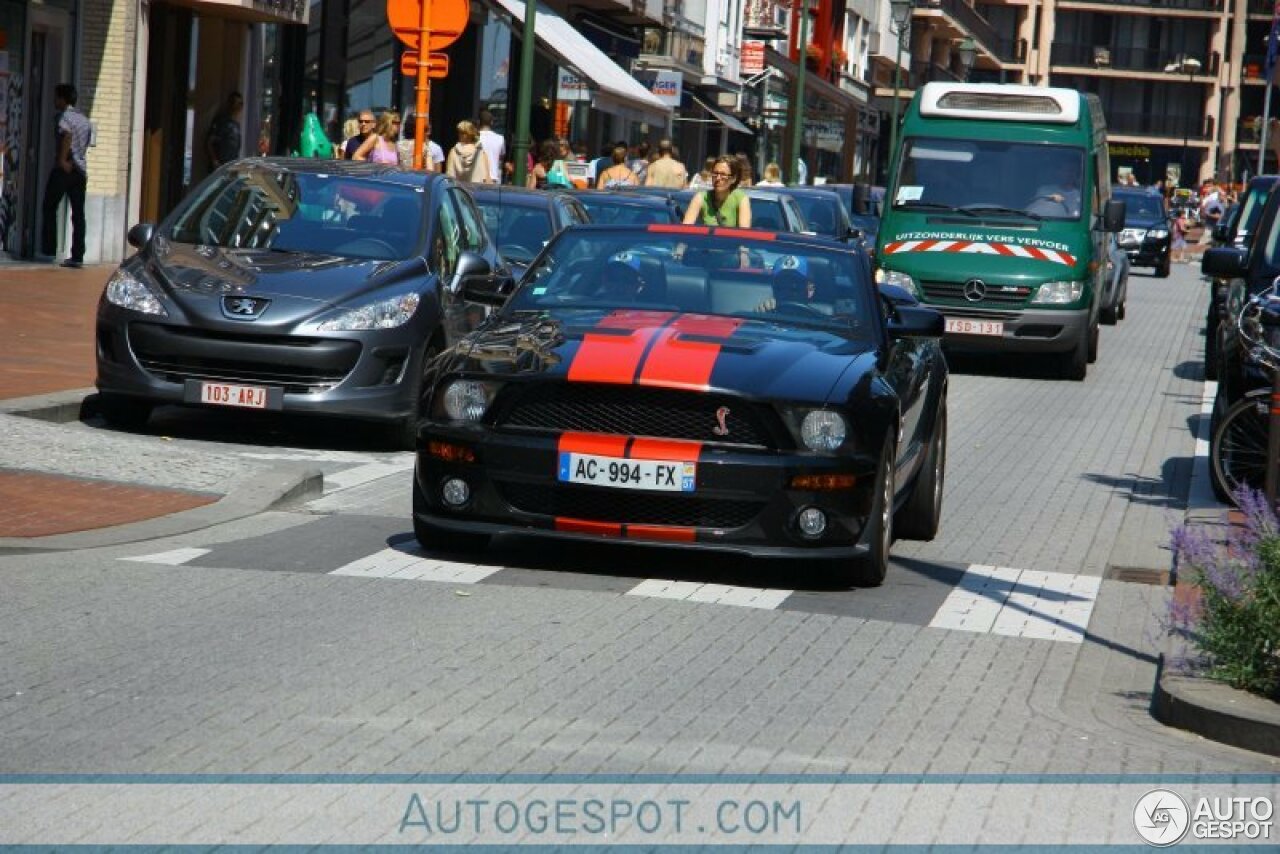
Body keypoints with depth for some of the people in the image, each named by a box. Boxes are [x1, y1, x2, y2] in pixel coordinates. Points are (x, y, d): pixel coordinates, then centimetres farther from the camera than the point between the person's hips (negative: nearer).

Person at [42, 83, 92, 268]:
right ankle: (77, 256, -2)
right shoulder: (84, 119, 17)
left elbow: (67, 135, -23)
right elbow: (86, 143, 10)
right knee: (78, 213, 2)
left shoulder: (63, 116, -5)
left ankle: (48, 248, 1)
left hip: (64, 169, -6)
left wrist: (62, 160, -23)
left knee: (50, 208, 5)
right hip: (81, 169, 6)